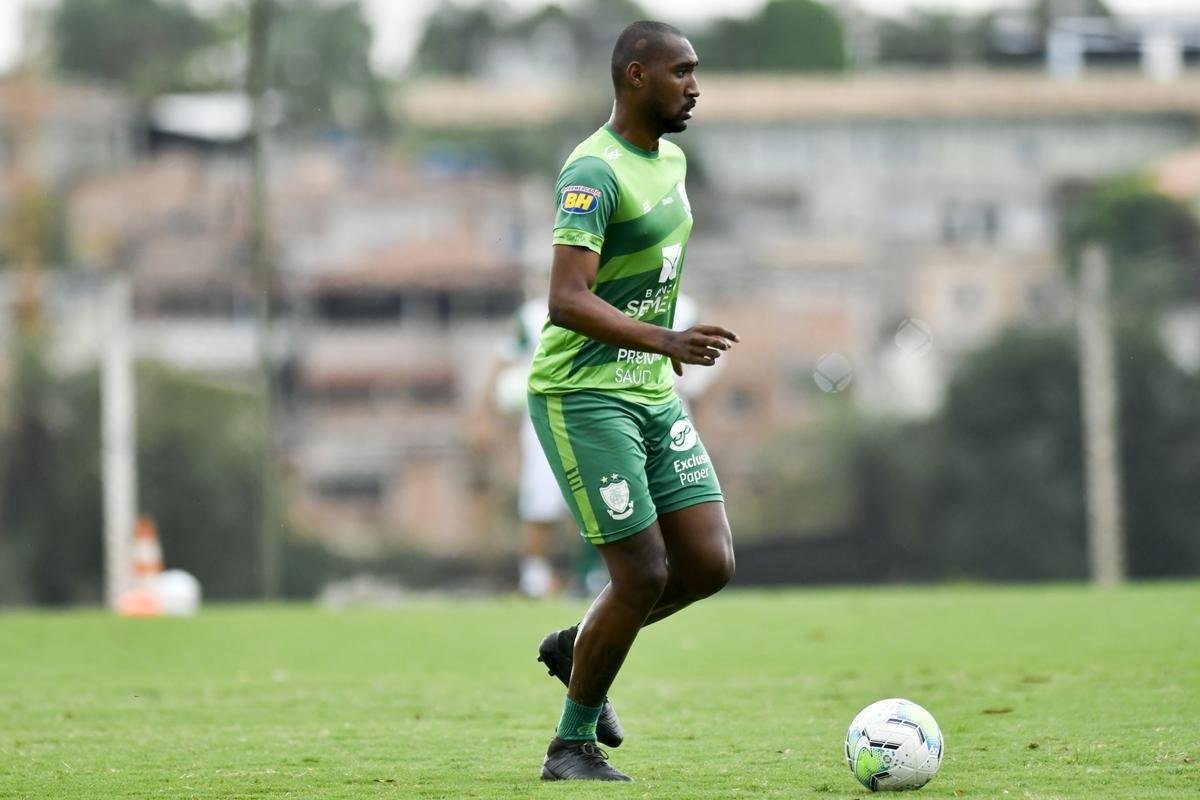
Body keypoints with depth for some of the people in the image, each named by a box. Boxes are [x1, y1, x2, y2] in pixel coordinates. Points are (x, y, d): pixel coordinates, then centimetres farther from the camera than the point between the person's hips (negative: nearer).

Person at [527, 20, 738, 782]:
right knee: (643, 575, -9)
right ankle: (572, 744, 8)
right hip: (582, 397, -8)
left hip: (653, 395, 8)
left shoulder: (670, 160, 11)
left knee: (710, 563, 0)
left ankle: (577, 649, 24)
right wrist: (665, 340, -38)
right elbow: (566, 301, -29)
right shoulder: (594, 172, -19)